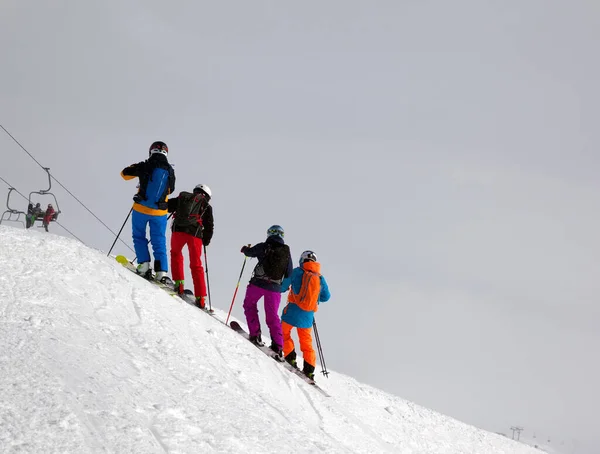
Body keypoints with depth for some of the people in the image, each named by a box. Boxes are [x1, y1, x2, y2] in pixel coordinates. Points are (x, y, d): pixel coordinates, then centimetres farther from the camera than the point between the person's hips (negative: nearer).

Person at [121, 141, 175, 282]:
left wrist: (137, 170, 24)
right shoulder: (170, 171, 0)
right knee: (159, 242, 9)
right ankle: (162, 272, -2)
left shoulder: (145, 166, -7)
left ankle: (144, 264, 3)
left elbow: (125, 174, 7)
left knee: (139, 237, 17)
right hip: (160, 212, 2)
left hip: (141, 208, -2)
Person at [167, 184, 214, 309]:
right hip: (195, 234, 0)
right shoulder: (206, 206, 17)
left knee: (176, 254, 28)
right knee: (196, 265, 8)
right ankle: (200, 298, 2)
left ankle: (179, 282, 10)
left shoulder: (182, 197, 20)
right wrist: (206, 240, 24)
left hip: (179, 229, 0)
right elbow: (209, 226, 12)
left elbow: (167, 206, 17)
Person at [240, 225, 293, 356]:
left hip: (258, 284, -3)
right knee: (272, 316, 12)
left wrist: (245, 249, 36)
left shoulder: (264, 247, -4)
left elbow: (249, 252, 13)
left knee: (249, 305, 21)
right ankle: (277, 346, 2)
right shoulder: (287, 252, 5)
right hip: (275, 288, 3)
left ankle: (255, 334, 8)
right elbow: (289, 274, 9)